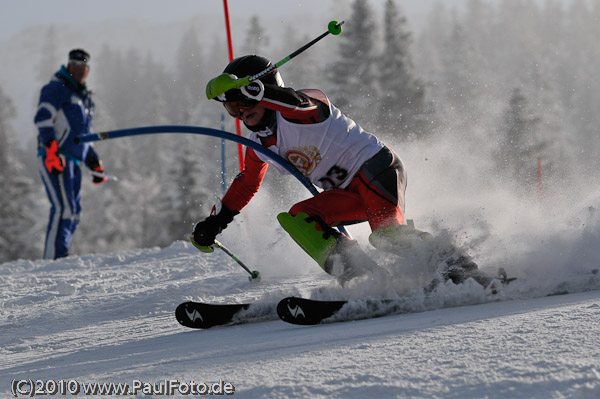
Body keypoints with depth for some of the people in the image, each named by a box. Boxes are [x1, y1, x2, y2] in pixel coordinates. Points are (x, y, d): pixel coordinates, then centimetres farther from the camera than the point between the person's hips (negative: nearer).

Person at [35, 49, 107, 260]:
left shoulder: (84, 98, 27)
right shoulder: (56, 88, 0)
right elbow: (42, 119, -13)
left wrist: (95, 164, 24)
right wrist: (52, 151, -24)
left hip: (73, 162, 9)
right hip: (54, 159, -9)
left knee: (73, 213, 6)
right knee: (64, 208, -19)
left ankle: (60, 258, 9)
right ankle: (53, 257, -21)